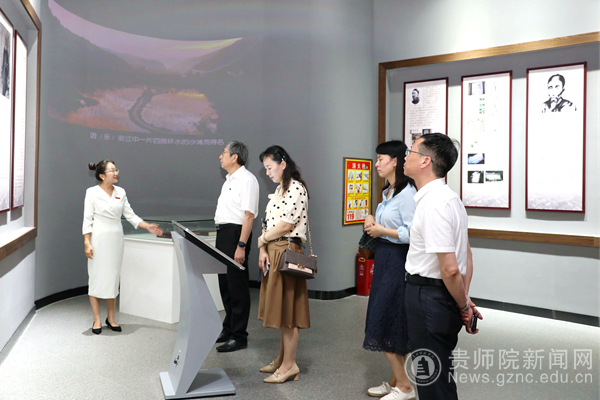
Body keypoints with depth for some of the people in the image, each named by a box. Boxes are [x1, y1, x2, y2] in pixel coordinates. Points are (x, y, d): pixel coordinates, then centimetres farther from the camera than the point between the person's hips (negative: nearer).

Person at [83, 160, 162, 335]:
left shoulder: (120, 192, 6)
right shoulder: (92, 192, -5)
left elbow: (130, 215, 9)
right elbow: (87, 219, -6)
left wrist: (148, 226, 0)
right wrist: (87, 243, -12)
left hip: (115, 238, 4)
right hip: (99, 238, -4)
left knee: (113, 277, 9)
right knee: (97, 277, 1)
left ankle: (111, 318, 19)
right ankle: (97, 320, 12)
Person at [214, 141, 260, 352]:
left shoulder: (246, 179, -13)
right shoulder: (229, 180, 17)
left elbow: (249, 215, -20)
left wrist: (241, 246, -24)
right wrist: (221, 237, 15)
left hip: (236, 233, -10)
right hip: (222, 232, 10)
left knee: (237, 286, -3)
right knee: (225, 284, 17)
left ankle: (239, 336, 7)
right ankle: (228, 329, 31)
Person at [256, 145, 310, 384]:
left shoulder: (296, 188, -11)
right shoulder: (279, 190, 18)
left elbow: (286, 225, -17)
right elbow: (269, 222, 12)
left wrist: (262, 239, -3)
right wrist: (263, 250, -1)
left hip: (287, 251, -9)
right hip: (273, 252, 9)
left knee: (287, 309, -3)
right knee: (279, 308, 14)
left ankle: (289, 365, 6)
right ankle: (282, 359, 24)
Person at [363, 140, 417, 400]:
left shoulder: (407, 193, -17)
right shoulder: (388, 192, 13)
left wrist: (382, 231, -14)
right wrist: (373, 224, 4)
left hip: (398, 261, -10)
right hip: (384, 260, 10)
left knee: (385, 326, -3)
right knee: (393, 328, 15)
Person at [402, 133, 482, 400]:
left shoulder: (433, 203, -23)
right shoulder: (449, 196, 10)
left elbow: (450, 269, -25)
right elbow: (466, 256, 16)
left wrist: (463, 306, -10)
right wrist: (464, 301, 15)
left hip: (428, 298, -10)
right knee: (440, 376, 23)